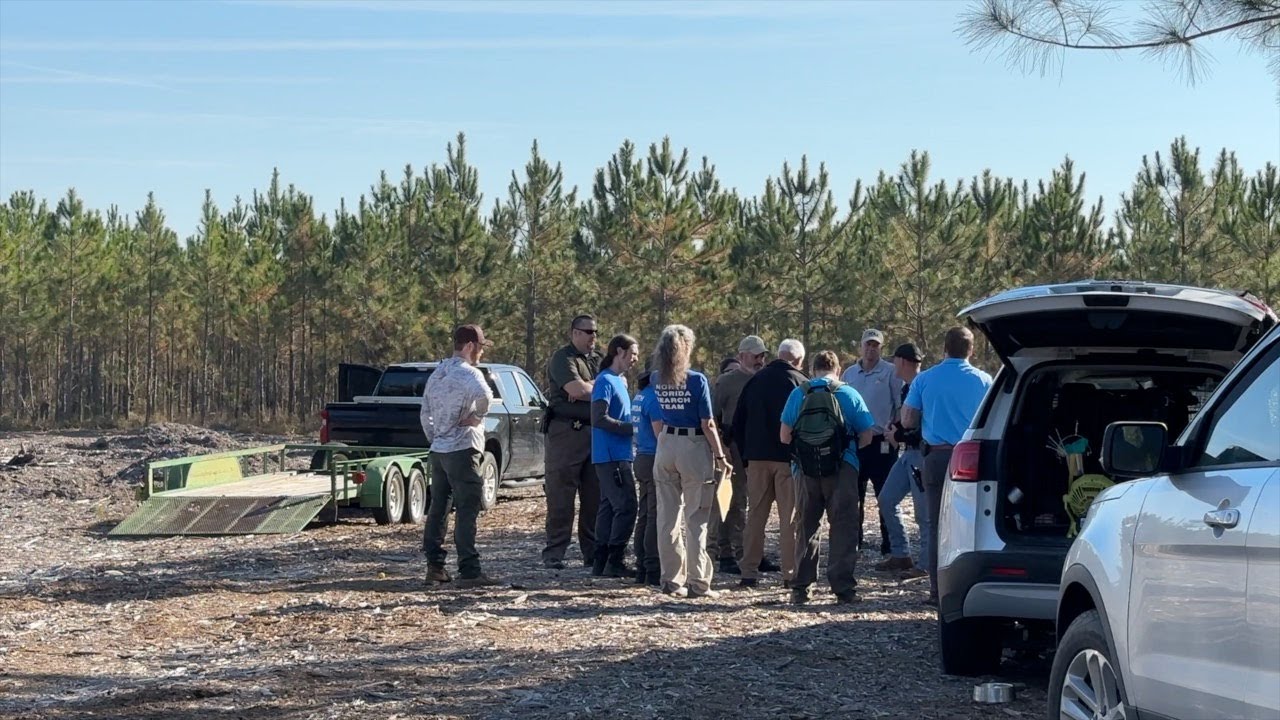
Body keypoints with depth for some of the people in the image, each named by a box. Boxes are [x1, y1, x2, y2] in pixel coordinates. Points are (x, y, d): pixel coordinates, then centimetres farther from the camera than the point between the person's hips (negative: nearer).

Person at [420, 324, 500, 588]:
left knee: (438, 507, 14)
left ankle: (435, 566, 19)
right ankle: (469, 571, -11)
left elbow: (425, 413, 20)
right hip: (462, 449, -9)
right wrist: (477, 416, -17)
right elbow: (484, 395, -34)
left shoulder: (437, 374, 15)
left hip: (438, 450, 9)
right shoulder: (468, 372, -12)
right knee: (467, 510, -8)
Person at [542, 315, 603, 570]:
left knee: (595, 497, 8)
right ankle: (554, 553, -1)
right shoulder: (562, 358, -5)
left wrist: (587, 387, -10)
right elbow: (576, 389, -19)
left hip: (596, 432, 7)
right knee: (561, 498, -4)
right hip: (566, 432, -7)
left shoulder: (599, 359, 18)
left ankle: (592, 552, 14)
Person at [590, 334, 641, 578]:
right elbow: (599, 419, -19)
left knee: (609, 507, 10)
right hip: (611, 455, -10)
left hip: (619, 455, 10)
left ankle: (601, 562, 13)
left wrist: (631, 429, 10)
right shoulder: (605, 381, -11)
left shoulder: (620, 381, 17)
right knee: (625, 507, -11)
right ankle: (614, 562, -9)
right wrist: (632, 428, -16)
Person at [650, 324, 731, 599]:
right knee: (695, 519, 0)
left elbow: (656, 422, 8)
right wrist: (720, 456, -3)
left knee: (668, 516, 10)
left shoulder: (657, 380, 3)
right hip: (694, 447, -5)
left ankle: (671, 580, 14)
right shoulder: (697, 381, -11)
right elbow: (708, 424, -11)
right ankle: (697, 583, 0)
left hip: (666, 446, 5)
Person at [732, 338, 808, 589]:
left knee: (755, 516, 9)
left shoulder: (755, 381, 8)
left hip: (757, 458, 4)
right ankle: (791, 573, -1)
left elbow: (737, 422, 10)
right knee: (789, 518, 0)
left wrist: (745, 454, 14)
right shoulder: (801, 383, -6)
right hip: (788, 459, -4)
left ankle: (749, 572, 7)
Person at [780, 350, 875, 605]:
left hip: (806, 470, 2)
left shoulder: (798, 394, 3)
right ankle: (843, 588, -4)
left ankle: (801, 588, 12)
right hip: (842, 469, -2)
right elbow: (866, 436, 1)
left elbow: (784, 436, 2)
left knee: (807, 527, 12)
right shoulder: (849, 394, 1)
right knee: (843, 527, 2)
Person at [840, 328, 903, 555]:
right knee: (854, 495, 9)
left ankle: (889, 545, 2)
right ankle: (854, 542, 17)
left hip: (881, 443, -5)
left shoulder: (890, 372, -2)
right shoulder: (849, 374, 12)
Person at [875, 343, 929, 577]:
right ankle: (900, 554, 20)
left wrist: (900, 436, -12)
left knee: (924, 512, -5)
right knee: (886, 500, 13)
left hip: (921, 454, -10)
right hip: (909, 453, 10)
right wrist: (895, 430, 8)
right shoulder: (906, 388, 14)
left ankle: (926, 564, 1)